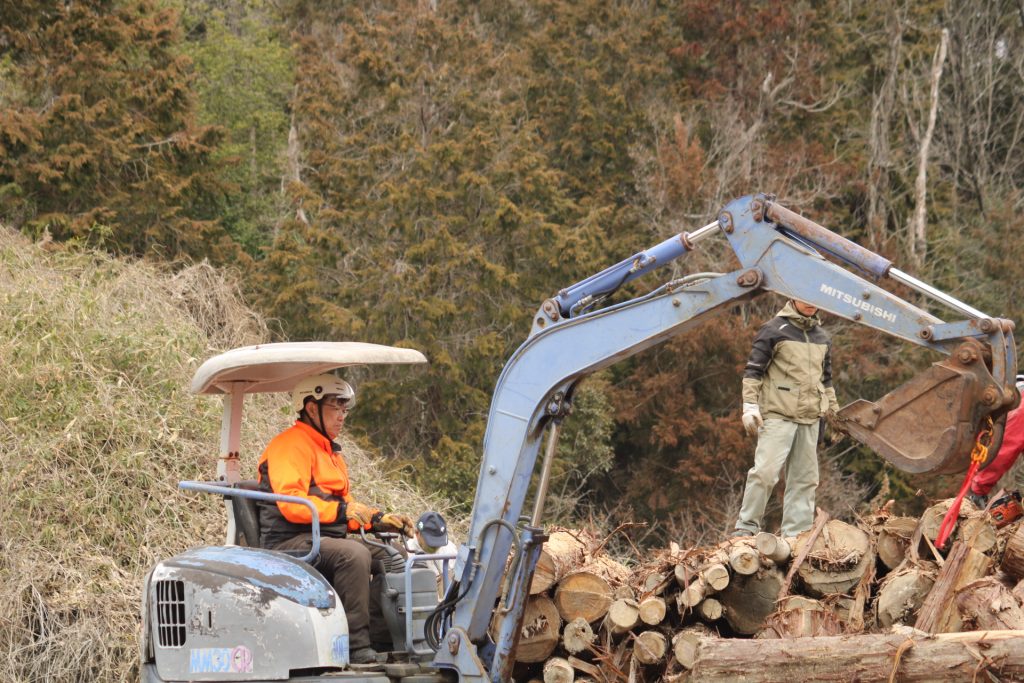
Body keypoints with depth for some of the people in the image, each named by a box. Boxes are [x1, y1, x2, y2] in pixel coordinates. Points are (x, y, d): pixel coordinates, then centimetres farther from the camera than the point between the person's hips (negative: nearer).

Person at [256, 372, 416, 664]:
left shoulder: (330, 452, 26)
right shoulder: (290, 445, -7)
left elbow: (347, 509, 27)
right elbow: (290, 503, -20)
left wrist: (380, 520, 9)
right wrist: (342, 510, -27)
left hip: (325, 539, 10)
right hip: (289, 543, -10)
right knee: (353, 553, -34)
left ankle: (379, 637, -14)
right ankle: (357, 648, -33)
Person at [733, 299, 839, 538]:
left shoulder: (822, 337, 18)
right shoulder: (774, 329, -1)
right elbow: (753, 370, -3)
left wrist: (834, 411, 25)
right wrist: (750, 405, -10)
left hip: (810, 419, 6)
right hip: (778, 415, -6)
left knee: (805, 478, 5)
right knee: (765, 470, -15)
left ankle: (796, 534, 9)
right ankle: (747, 527, -8)